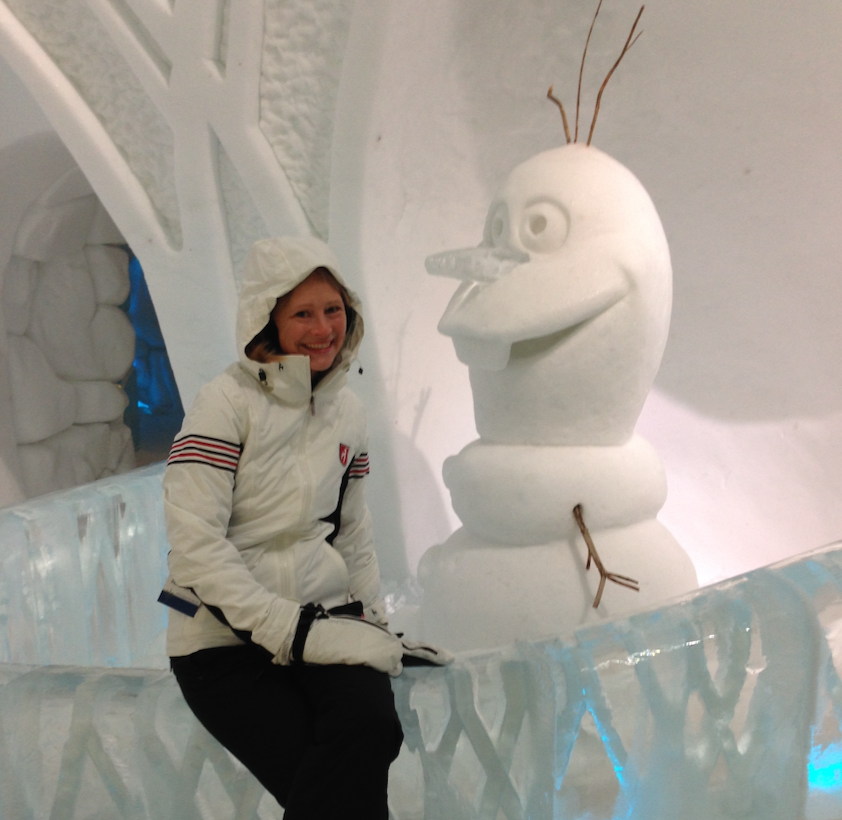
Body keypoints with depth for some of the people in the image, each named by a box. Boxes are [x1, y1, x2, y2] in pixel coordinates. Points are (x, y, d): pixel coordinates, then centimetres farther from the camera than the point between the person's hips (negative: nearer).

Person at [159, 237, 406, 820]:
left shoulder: (347, 411, 9)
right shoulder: (227, 404, -11)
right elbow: (196, 545, -18)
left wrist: (373, 621, 7)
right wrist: (291, 631, -20)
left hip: (322, 615, 5)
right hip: (225, 637, -4)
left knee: (372, 725, -24)